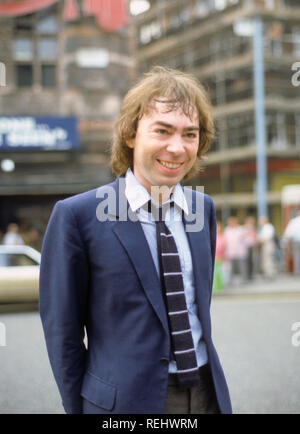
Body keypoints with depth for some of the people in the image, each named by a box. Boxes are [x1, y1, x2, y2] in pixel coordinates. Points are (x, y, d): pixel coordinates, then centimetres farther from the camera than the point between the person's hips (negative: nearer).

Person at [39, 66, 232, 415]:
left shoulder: (203, 208, 3)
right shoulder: (76, 216, -12)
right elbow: (62, 329, -7)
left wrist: (206, 379, 13)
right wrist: (80, 408, -4)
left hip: (208, 394, 5)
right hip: (128, 400, -4)